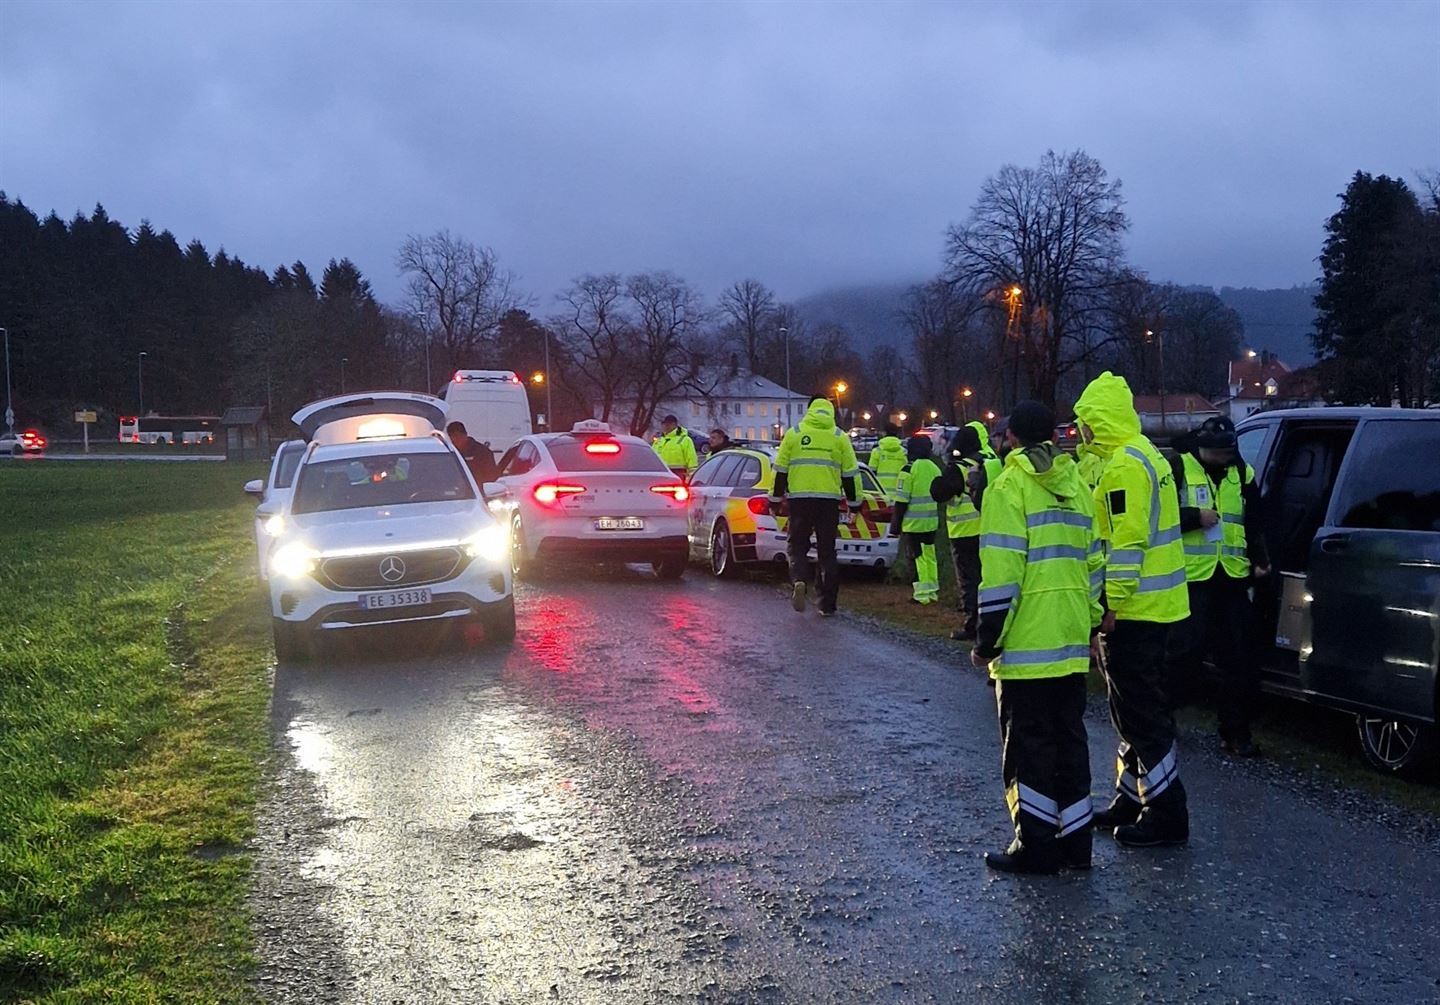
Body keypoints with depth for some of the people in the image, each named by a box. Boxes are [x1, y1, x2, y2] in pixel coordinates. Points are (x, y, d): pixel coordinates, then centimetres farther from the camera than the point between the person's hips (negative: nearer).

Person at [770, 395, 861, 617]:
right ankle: (827, 604, 8)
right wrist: (854, 502, 15)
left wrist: (775, 497, 14)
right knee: (827, 551, 8)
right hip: (829, 499, 1)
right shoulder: (839, 437, 6)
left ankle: (799, 580, -21)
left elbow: (780, 469, 6)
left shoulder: (794, 433, 5)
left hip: (799, 499, -1)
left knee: (797, 546, 9)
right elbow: (850, 473, 7)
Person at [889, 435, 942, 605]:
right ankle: (932, 591, 19)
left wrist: (895, 524, -8)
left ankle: (921, 594, -4)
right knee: (929, 556, 14)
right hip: (931, 521, 7)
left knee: (916, 557, -3)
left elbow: (901, 500, -14)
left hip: (913, 522, -7)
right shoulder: (935, 469, 10)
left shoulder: (909, 469, -13)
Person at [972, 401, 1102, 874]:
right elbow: (1093, 562, 16)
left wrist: (987, 640, -11)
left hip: (1027, 642, -7)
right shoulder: (1075, 486, 14)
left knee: (1028, 745, 1)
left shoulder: (1009, 487, -9)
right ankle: (1074, 843, 17)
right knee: (1069, 738, 13)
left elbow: (1001, 573, -16)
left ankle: (1036, 846, 5)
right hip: (1071, 640, 7)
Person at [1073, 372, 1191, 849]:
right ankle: (1132, 797, 28)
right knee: (1135, 707, 18)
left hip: (1134, 609, -11)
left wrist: (1114, 603, -20)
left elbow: (1126, 541, -23)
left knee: (1141, 712, -5)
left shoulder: (1123, 466, -18)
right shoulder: (1144, 455, 16)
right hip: (1153, 605, 11)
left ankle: (1167, 815, -1)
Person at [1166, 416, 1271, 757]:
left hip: (1231, 578, 5)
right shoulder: (1178, 469, -3)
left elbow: (1253, 523, 18)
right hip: (1191, 578, -5)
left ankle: (1236, 734, 16)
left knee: (1239, 658, 6)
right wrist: (1195, 517, -17)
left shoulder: (1242, 473, 11)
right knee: (1185, 651, -7)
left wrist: (1259, 559, 5)